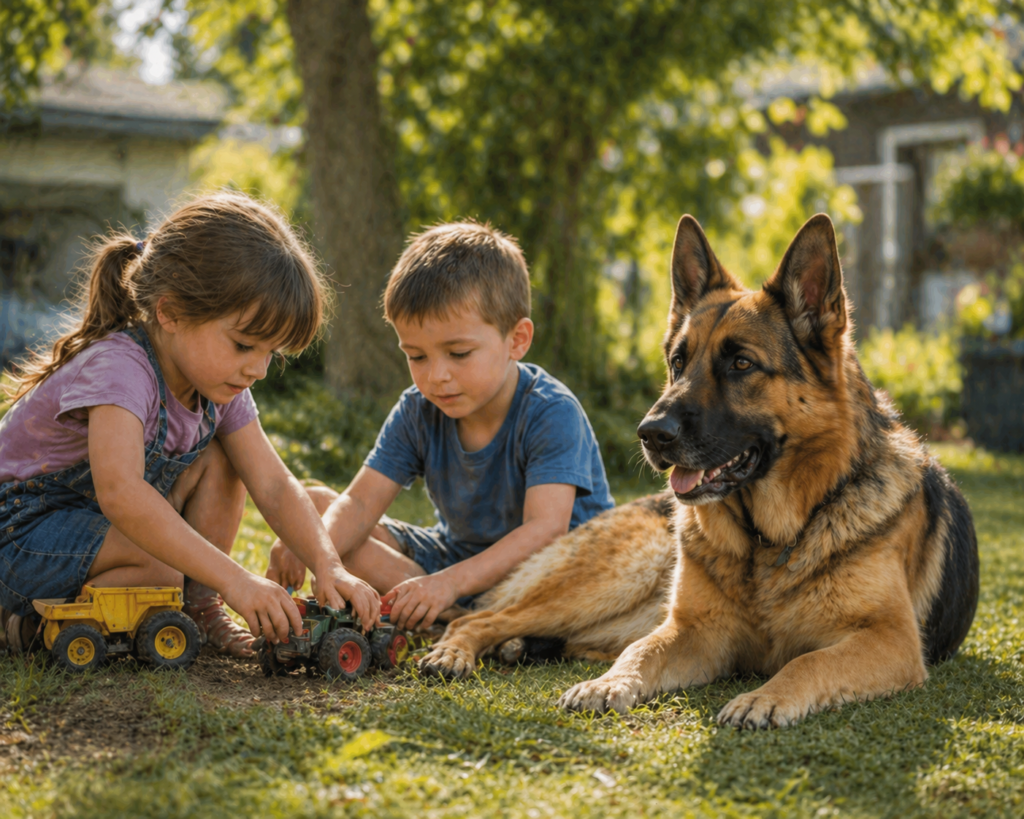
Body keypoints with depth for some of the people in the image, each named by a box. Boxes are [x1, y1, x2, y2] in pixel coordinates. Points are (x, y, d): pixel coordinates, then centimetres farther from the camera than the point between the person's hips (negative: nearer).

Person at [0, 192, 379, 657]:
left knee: (217, 461, -7)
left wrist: (327, 566, -26)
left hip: (111, 525, 8)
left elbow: (273, 485, -8)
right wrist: (235, 579, -51)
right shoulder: (118, 369, -31)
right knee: (159, 566, -31)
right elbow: (120, 494, -46)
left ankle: (201, 608, -3)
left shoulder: (218, 384, -5)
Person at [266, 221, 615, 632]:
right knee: (313, 503, -8)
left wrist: (450, 582, -47)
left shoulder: (551, 413, -23)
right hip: (453, 554, 6)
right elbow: (361, 502, -11)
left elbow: (546, 530, -34)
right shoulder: (417, 412, -5)